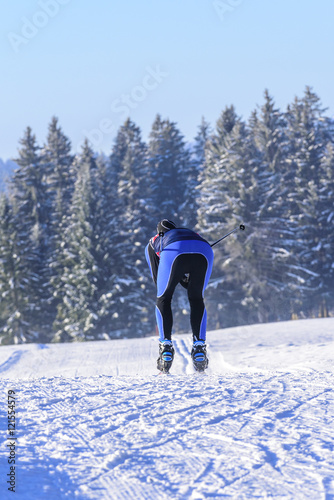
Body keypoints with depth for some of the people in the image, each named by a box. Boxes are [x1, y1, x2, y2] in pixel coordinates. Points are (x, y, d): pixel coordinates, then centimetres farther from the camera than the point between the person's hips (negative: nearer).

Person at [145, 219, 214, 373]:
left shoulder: (153, 243, 39)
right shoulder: (189, 232, 46)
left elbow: (157, 278, 32)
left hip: (175, 251, -3)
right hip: (204, 250, 3)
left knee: (163, 299, 19)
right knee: (196, 299, 24)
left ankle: (166, 347, 7)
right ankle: (199, 347, 13)